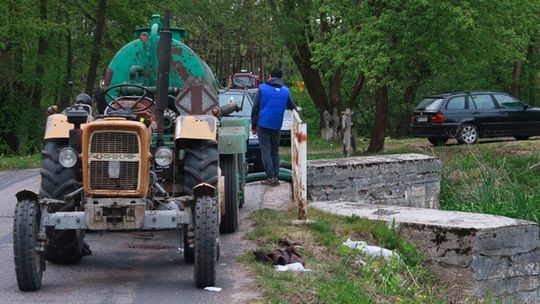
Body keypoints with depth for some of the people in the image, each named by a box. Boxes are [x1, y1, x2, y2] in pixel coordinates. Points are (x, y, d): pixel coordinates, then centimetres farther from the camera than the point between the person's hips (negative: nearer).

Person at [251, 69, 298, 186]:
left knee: (265, 150, 0)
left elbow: (255, 108, -3)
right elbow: (293, 107, 12)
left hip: (263, 124, -3)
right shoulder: (286, 90, 5)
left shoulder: (262, 88, -2)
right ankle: (275, 177, 9)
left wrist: (253, 124, 3)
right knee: (275, 151, 13)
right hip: (276, 126, 3)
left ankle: (270, 177, -7)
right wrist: (294, 108, 36)